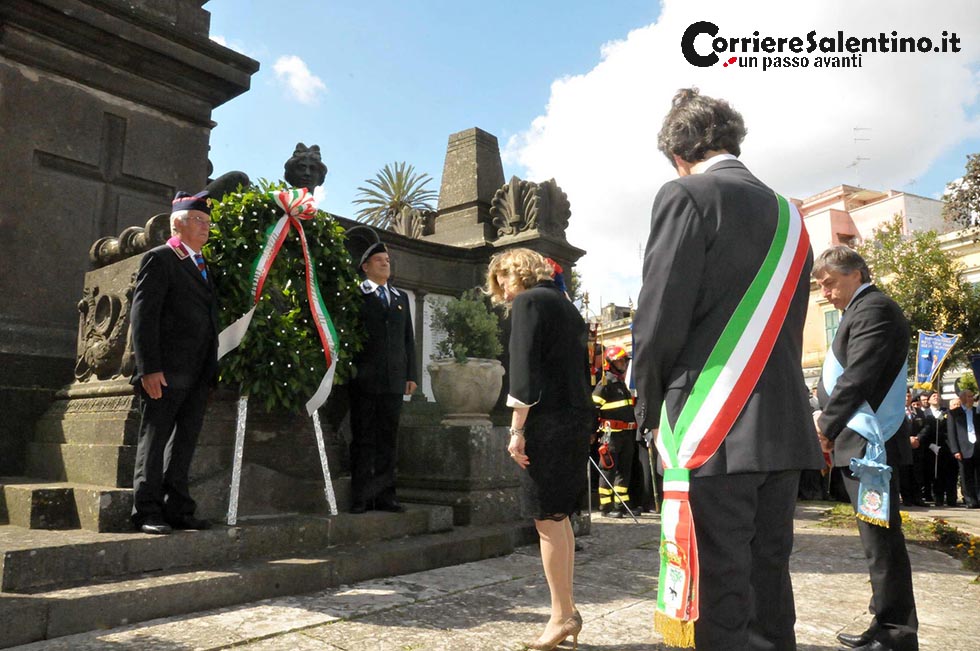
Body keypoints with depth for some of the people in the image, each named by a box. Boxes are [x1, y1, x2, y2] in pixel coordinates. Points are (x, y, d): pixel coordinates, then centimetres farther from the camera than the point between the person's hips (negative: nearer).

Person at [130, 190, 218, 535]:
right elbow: (143, 315, -10)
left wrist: (213, 368, 11)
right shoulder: (159, 259, -2)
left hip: (199, 374, 7)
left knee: (185, 442, 10)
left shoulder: (204, 267, 21)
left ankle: (177, 509, 18)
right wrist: (149, 368, -18)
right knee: (154, 440, 1)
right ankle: (147, 512, 9)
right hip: (167, 372, -7)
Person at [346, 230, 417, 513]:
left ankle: (384, 495, 15)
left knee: (388, 440, 8)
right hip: (364, 381, -5)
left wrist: (411, 374, 11)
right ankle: (360, 497, 6)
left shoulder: (401, 298, 18)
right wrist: (349, 370, -9)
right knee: (363, 439, 0)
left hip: (394, 381, 5)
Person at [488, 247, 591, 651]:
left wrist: (517, 429, -13)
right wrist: (581, 423, 18)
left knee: (548, 518, -3)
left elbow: (524, 367, -13)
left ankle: (563, 615, 2)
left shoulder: (527, 301, -3)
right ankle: (566, 610, 18)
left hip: (547, 421, -9)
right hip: (577, 421, 9)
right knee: (559, 517, 12)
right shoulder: (565, 305, 22)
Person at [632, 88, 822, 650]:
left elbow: (659, 320, -12)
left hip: (713, 432, -7)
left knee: (719, 601, 0)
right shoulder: (788, 215, 15)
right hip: (785, 430, 8)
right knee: (768, 581, 16)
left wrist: (652, 409, 2)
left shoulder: (686, 196, -6)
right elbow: (787, 327, 17)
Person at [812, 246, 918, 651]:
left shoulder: (873, 309, -11)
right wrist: (826, 419, 8)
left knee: (881, 541, -4)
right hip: (863, 442, 10)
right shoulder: (863, 311, 19)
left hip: (868, 444, -10)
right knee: (879, 540, 14)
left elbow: (857, 378, -20)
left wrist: (826, 427, -14)